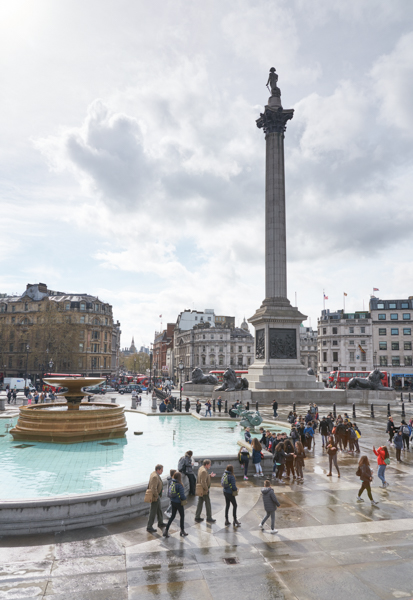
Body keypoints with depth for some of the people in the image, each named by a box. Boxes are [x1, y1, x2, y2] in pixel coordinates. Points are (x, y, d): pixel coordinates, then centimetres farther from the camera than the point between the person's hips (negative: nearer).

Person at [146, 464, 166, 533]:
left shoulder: (154, 474, 5)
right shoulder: (155, 476, -28)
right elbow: (154, 488, -31)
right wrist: (156, 496, -20)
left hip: (157, 496, 10)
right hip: (155, 497, -10)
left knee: (159, 510, 24)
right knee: (153, 512, 1)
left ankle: (160, 523, 39)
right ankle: (149, 527, 11)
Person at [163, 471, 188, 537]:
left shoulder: (172, 482, -4)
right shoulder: (179, 485, -23)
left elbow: (170, 492, 6)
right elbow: (182, 495, -21)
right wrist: (185, 498, -1)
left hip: (173, 502, 6)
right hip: (178, 502, -6)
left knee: (173, 516, 17)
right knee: (182, 516, 14)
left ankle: (166, 530, 13)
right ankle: (182, 531, 26)